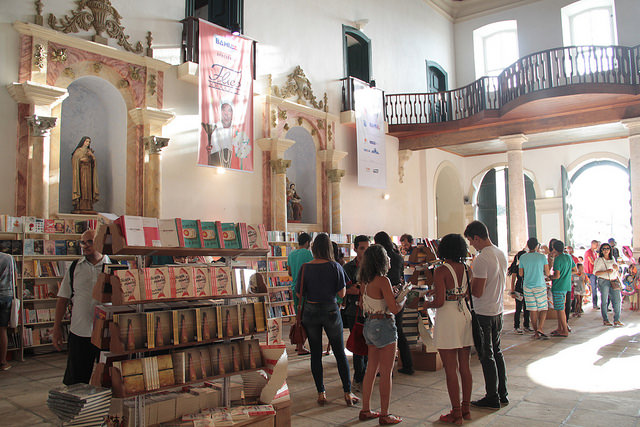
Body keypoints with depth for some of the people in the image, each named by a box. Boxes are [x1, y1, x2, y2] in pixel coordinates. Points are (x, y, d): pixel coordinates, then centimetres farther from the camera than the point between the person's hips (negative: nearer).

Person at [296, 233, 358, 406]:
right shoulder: (335, 267, -10)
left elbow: (300, 294, -3)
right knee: (340, 353, 10)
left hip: (311, 312, 1)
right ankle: (348, 393, 14)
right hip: (331, 311, 0)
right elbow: (342, 293, -7)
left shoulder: (305, 268, -8)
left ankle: (321, 393, 16)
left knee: (315, 354, 11)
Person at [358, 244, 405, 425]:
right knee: (386, 372, 2)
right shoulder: (383, 280, -19)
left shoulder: (367, 281, 6)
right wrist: (403, 297, 0)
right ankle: (384, 415, 11)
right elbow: (395, 308, -20)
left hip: (370, 325, 8)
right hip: (384, 325, -8)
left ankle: (366, 410, 24)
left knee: (372, 369, 16)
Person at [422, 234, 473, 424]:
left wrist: (427, 305, 3)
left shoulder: (441, 271, -13)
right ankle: (466, 408, 24)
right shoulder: (466, 269, 5)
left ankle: (456, 413, 8)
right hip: (465, 315, 7)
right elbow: (468, 293, 12)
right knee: (465, 367, 14)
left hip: (448, 318, -6)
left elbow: (440, 301, -18)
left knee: (451, 369, 2)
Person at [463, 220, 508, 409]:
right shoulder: (501, 254, 6)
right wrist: (473, 279, 14)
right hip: (498, 310, 9)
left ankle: (492, 398, 11)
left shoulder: (481, 259, -22)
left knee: (486, 356, 2)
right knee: (496, 352, 18)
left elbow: (477, 292, -23)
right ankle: (502, 393, 27)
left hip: (483, 314, -9)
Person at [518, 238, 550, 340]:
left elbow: (520, 274, 6)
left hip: (527, 286, 2)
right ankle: (540, 328, -11)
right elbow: (547, 273, -2)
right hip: (540, 286, -2)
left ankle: (536, 332, 9)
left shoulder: (522, 258, 0)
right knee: (543, 308, 8)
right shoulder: (542, 257, -6)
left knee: (533, 310, 7)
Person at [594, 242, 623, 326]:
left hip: (614, 281, 5)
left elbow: (616, 270, 27)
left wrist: (616, 268, 3)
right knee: (604, 301, -1)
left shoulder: (612, 259, 14)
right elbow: (595, 272, -8)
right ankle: (605, 320, 7)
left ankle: (616, 320, 8)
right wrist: (606, 271, -19)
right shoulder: (599, 260, -2)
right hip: (603, 282, -5)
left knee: (617, 300, 0)